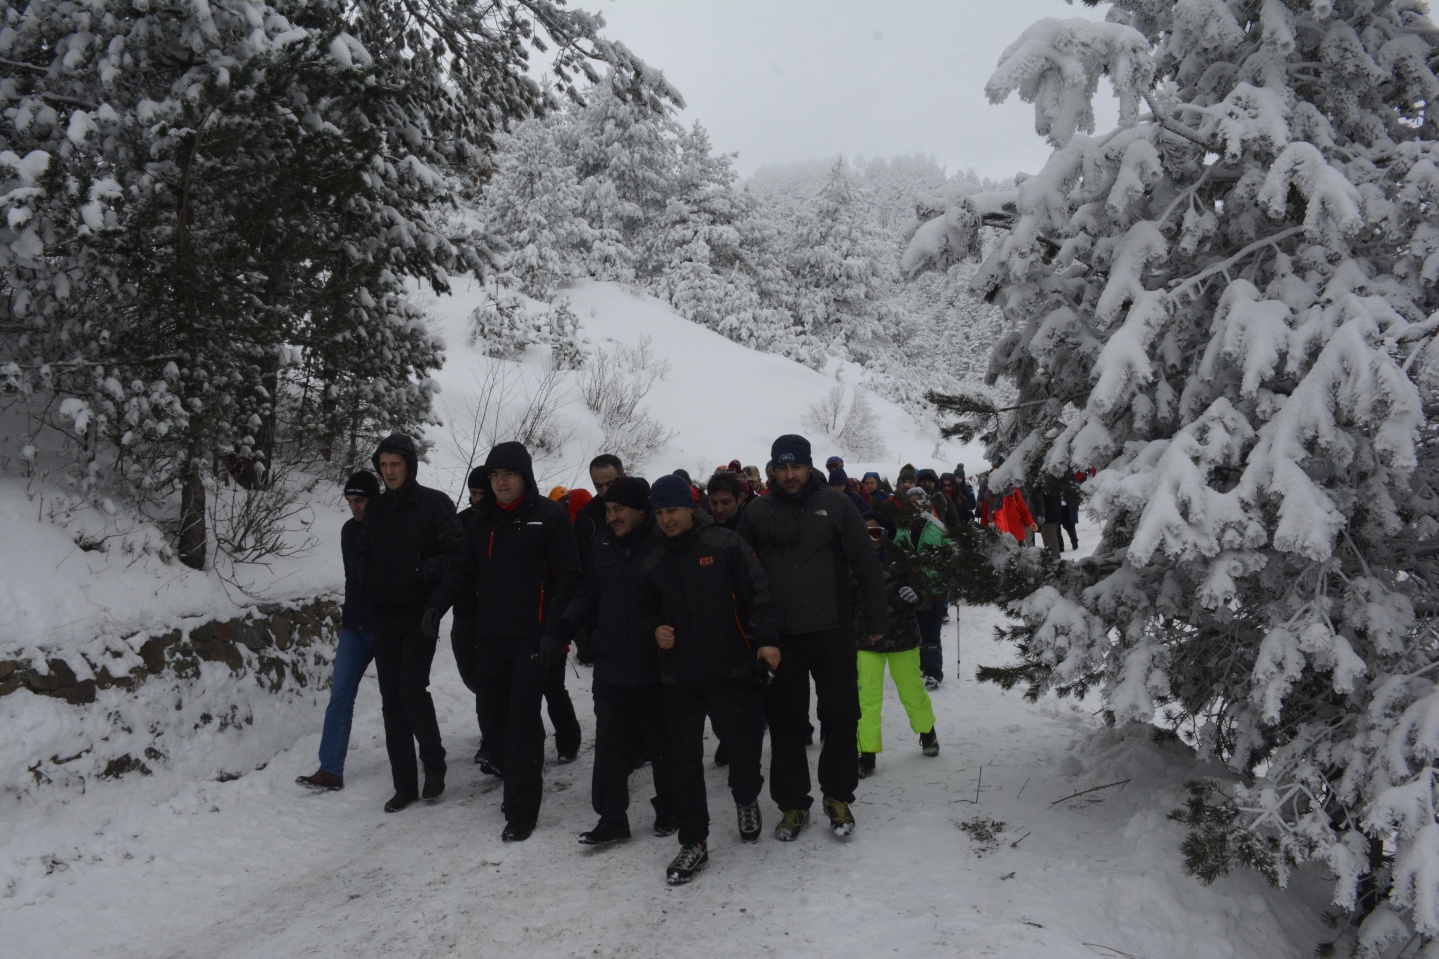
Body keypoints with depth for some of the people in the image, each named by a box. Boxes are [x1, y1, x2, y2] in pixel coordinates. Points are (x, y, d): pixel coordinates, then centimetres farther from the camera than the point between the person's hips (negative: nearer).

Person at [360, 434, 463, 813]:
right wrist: (372, 592, 7)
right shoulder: (375, 510, 12)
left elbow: (457, 552, -7)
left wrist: (426, 571, -19)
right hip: (383, 616, 5)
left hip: (420, 614, -5)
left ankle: (433, 762, 11)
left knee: (412, 689, -14)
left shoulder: (434, 503, -3)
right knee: (392, 699, 5)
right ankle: (405, 784, 13)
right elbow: (364, 556, 21)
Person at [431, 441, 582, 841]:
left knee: (523, 721, -6)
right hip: (489, 637, 6)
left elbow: (567, 575, -8)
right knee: (493, 718, 10)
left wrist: (553, 631, -15)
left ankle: (521, 810, 2)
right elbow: (465, 571, 16)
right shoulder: (483, 521, 13)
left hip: (532, 638, -6)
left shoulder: (550, 516, -5)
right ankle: (521, 780, 33)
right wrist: (440, 603, -3)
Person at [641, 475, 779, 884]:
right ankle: (693, 842, 13)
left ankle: (746, 798, 38)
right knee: (685, 759, 3)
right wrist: (655, 629, 1)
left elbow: (757, 593, -7)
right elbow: (647, 608, 21)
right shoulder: (653, 562, 9)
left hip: (731, 669, -3)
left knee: (746, 742, 4)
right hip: (678, 677, 3)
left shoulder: (726, 545, -5)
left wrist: (765, 640, -16)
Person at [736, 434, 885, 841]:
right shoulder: (757, 513, 2)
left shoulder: (834, 504, -2)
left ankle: (838, 796, 22)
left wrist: (874, 621, -1)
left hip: (833, 632, -1)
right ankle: (792, 803, 20)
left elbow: (866, 564, -1)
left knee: (841, 715, 5)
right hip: (780, 636, 1)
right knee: (786, 723, 7)